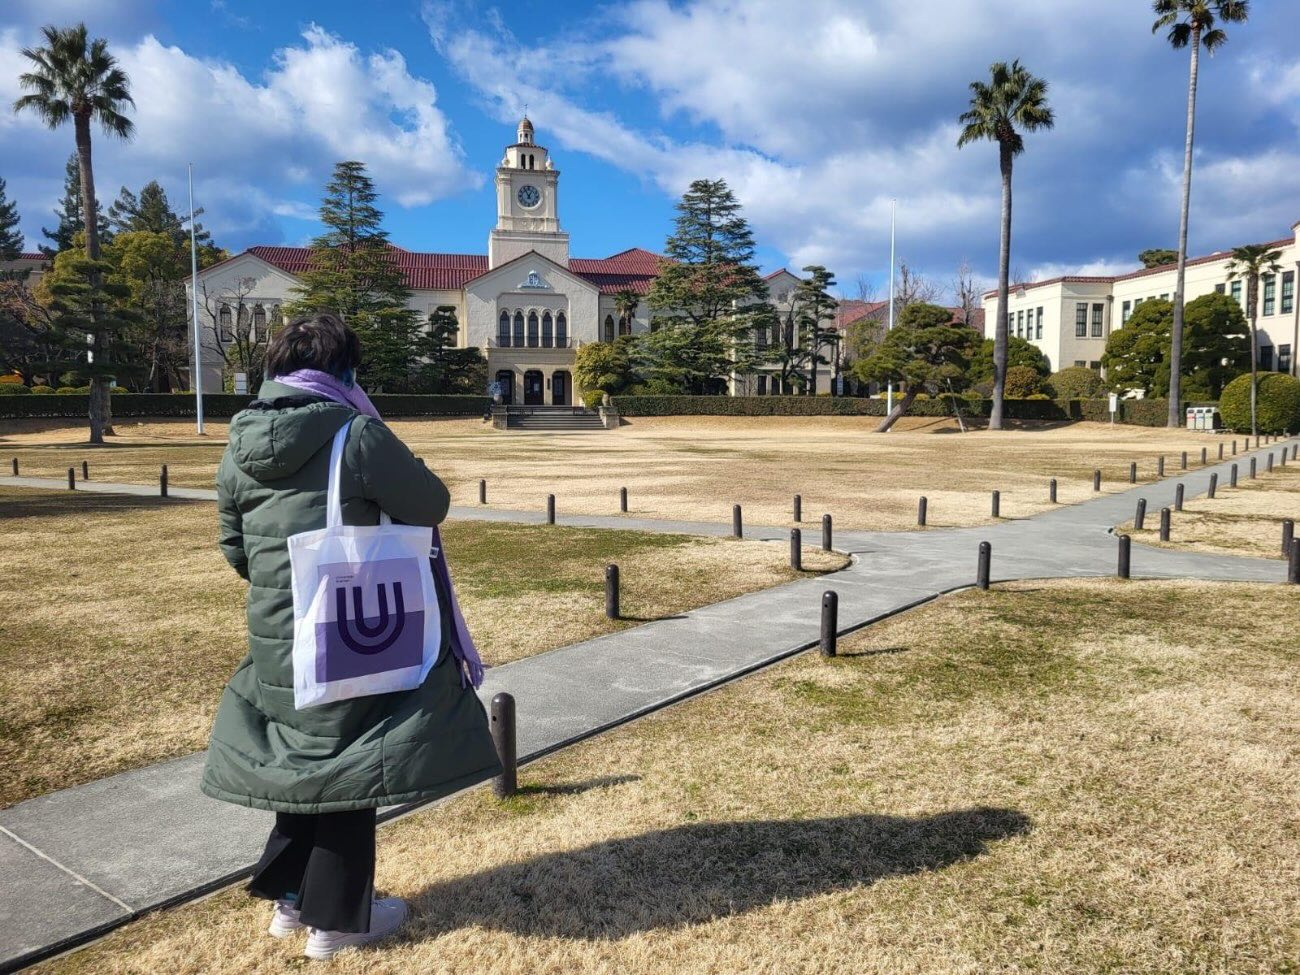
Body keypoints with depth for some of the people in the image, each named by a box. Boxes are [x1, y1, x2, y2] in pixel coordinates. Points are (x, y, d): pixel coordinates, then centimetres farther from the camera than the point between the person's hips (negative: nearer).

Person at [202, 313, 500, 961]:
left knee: (304, 757, 21)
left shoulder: (239, 447, 2)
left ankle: (290, 895, 34)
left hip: (274, 635, 6)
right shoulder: (357, 435, -17)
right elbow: (432, 506, -10)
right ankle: (337, 918, 22)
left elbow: (233, 546, 10)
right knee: (345, 765, 9)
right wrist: (391, 485, 11)